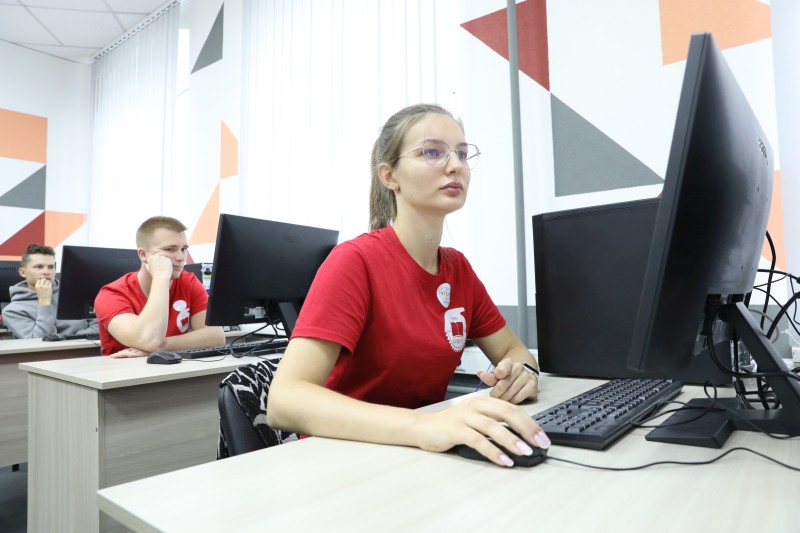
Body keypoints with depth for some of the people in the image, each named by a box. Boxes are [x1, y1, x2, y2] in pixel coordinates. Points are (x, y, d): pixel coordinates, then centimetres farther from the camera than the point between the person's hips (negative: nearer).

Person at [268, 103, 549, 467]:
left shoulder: (458, 267, 2)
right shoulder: (354, 261, -18)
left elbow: (512, 350, 10)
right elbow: (283, 401, -28)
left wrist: (523, 373, -14)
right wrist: (422, 426, -42)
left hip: (427, 454, 7)